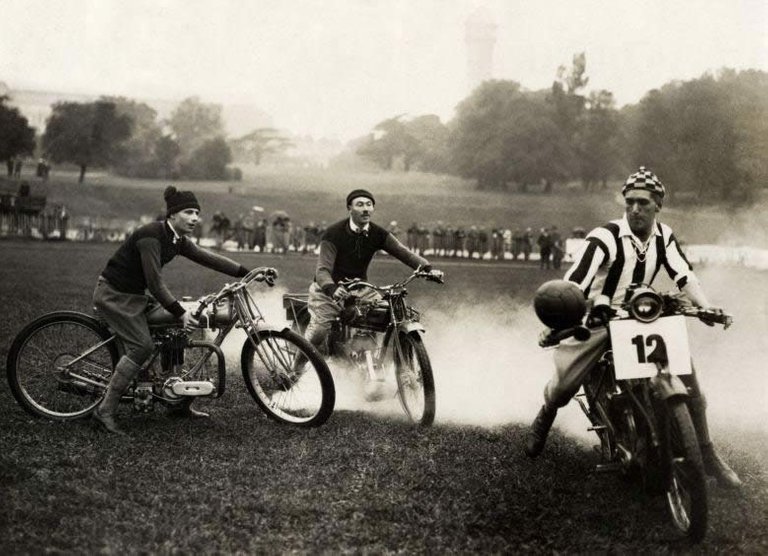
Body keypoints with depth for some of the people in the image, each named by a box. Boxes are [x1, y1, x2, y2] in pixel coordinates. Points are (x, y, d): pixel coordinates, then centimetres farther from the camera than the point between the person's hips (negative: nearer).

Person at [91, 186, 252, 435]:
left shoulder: (177, 240, 3)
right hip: (113, 295, -9)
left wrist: (249, 273, 1)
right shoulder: (151, 235, -25)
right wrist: (180, 312, -28)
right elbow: (155, 282, -27)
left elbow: (207, 258, 5)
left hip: (134, 295, 9)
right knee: (142, 347, -19)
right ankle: (105, 411, -14)